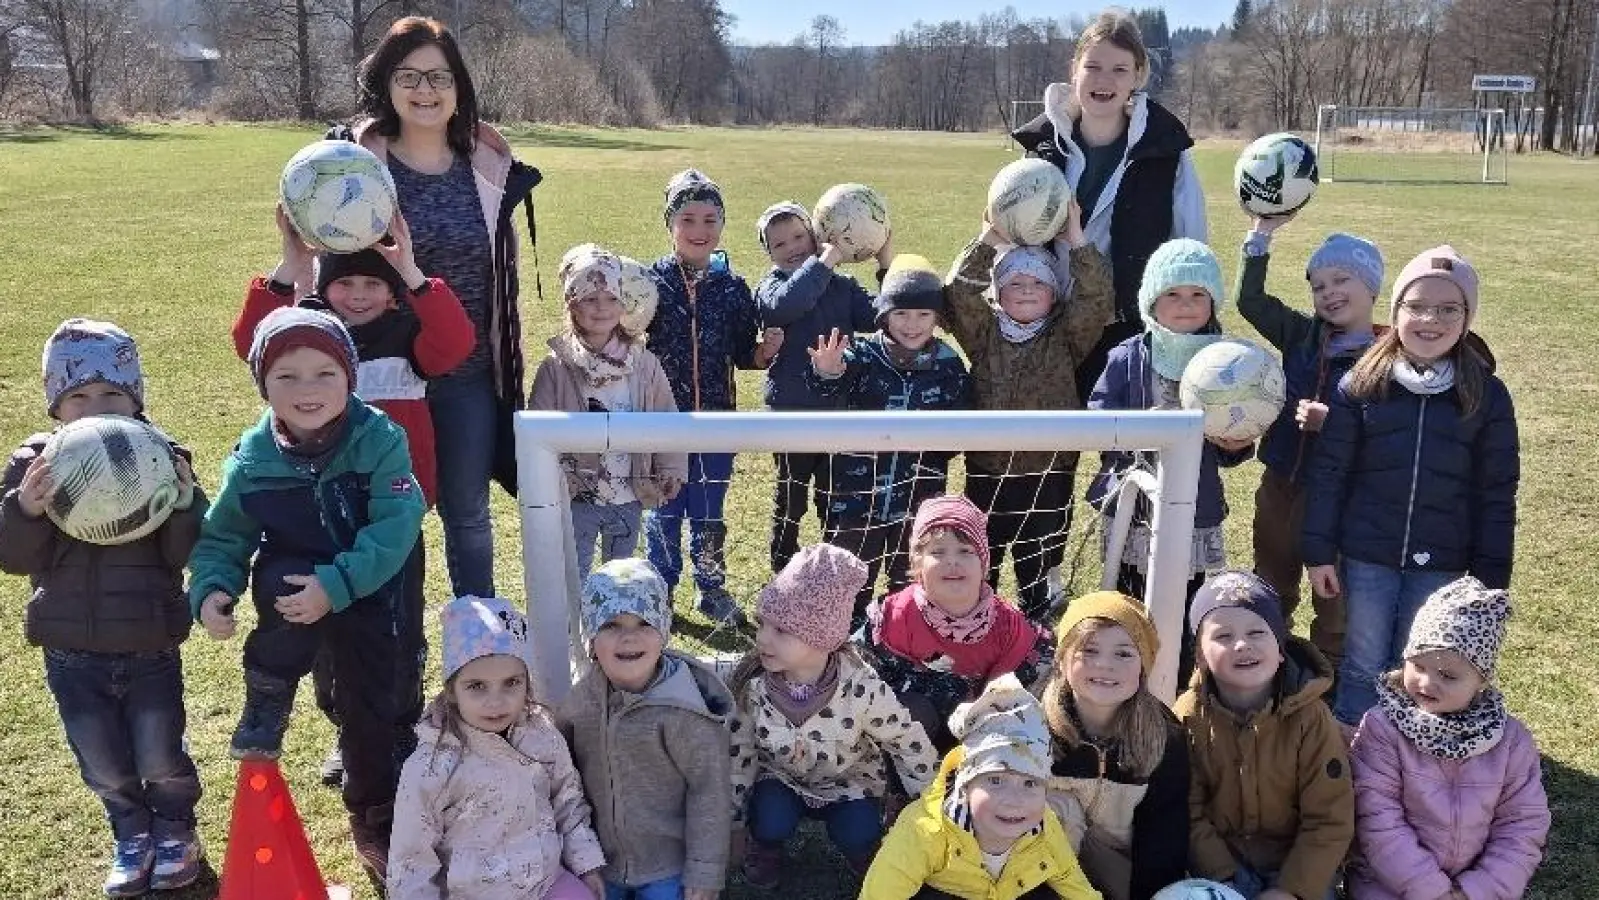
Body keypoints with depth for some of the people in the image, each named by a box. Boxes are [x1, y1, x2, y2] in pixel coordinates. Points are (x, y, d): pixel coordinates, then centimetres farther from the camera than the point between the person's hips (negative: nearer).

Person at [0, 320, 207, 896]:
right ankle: (132, 834, 43)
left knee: (161, 759, 11)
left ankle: (174, 829, 39)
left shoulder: (160, 459, -8)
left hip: (150, 648, -2)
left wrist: (185, 504, -29)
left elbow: (187, 554, -10)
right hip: (72, 654, 2)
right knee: (104, 766, 17)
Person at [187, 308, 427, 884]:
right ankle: (267, 700, -6)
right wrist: (211, 589, -24)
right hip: (297, 575, 1)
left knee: (382, 702, 5)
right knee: (282, 583, -34)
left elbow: (395, 528, -28)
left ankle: (376, 820, 32)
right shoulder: (252, 458, -13)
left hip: (378, 586, -1)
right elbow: (222, 537, -4)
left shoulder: (379, 438, -22)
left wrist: (335, 586, -39)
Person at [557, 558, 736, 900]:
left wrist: (705, 872, -16)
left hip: (668, 867, -5)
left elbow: (710, 790, -19)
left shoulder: (681, 708, -26)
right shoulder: (585, 694, -9)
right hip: (600, 860, 5)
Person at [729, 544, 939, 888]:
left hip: (849, 782, -1)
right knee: (770, 822, -28)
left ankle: (864, 850, 10)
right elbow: (739, 750, -8)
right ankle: (765, 845, 9)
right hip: (781, 777, 1)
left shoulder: (861, 687, -29)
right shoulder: (752, 682, -24)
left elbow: (907, 741, -13)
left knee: (856, 833, -26)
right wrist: (732, 817, -2)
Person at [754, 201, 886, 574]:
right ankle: (783, 570, 28)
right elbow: (784, 304, -32)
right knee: (791, 497, 12)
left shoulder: (842, 285, 3)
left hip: (840, 409, 3)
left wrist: (888, 267, -16)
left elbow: (879, 319, -7)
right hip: (793, 413, -3)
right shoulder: (770, 288, -8)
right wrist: (826, 260, -33)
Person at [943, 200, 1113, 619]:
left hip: (1049, 471, -1)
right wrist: (987, 240, -18)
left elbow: (1097, 298, -14)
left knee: (1036, 562, 13)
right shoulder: (983, 332, 2)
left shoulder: (1065, 336, 0)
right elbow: (958, 291, -12)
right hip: (987, 468, 1)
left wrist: (1076, 240, -19)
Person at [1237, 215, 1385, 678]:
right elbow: (1250, 300, -2)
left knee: (1334, 601, 10)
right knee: (1269, 592, 19)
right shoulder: (1303, 336, 1)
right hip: (1280, 484, 5)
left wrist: (1335, 422, -29)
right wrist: (1261, 235, -9)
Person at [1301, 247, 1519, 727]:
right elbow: (1329, 473, -3)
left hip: (1441, 564, 1)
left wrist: (1491, 576, 0)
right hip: (1366, 557, -1)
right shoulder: (1361, 385, -5)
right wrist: (1319, 552, -5)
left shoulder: (1486, 395, -3)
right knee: (1363, 666, 11)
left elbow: (1497, 493, 1)